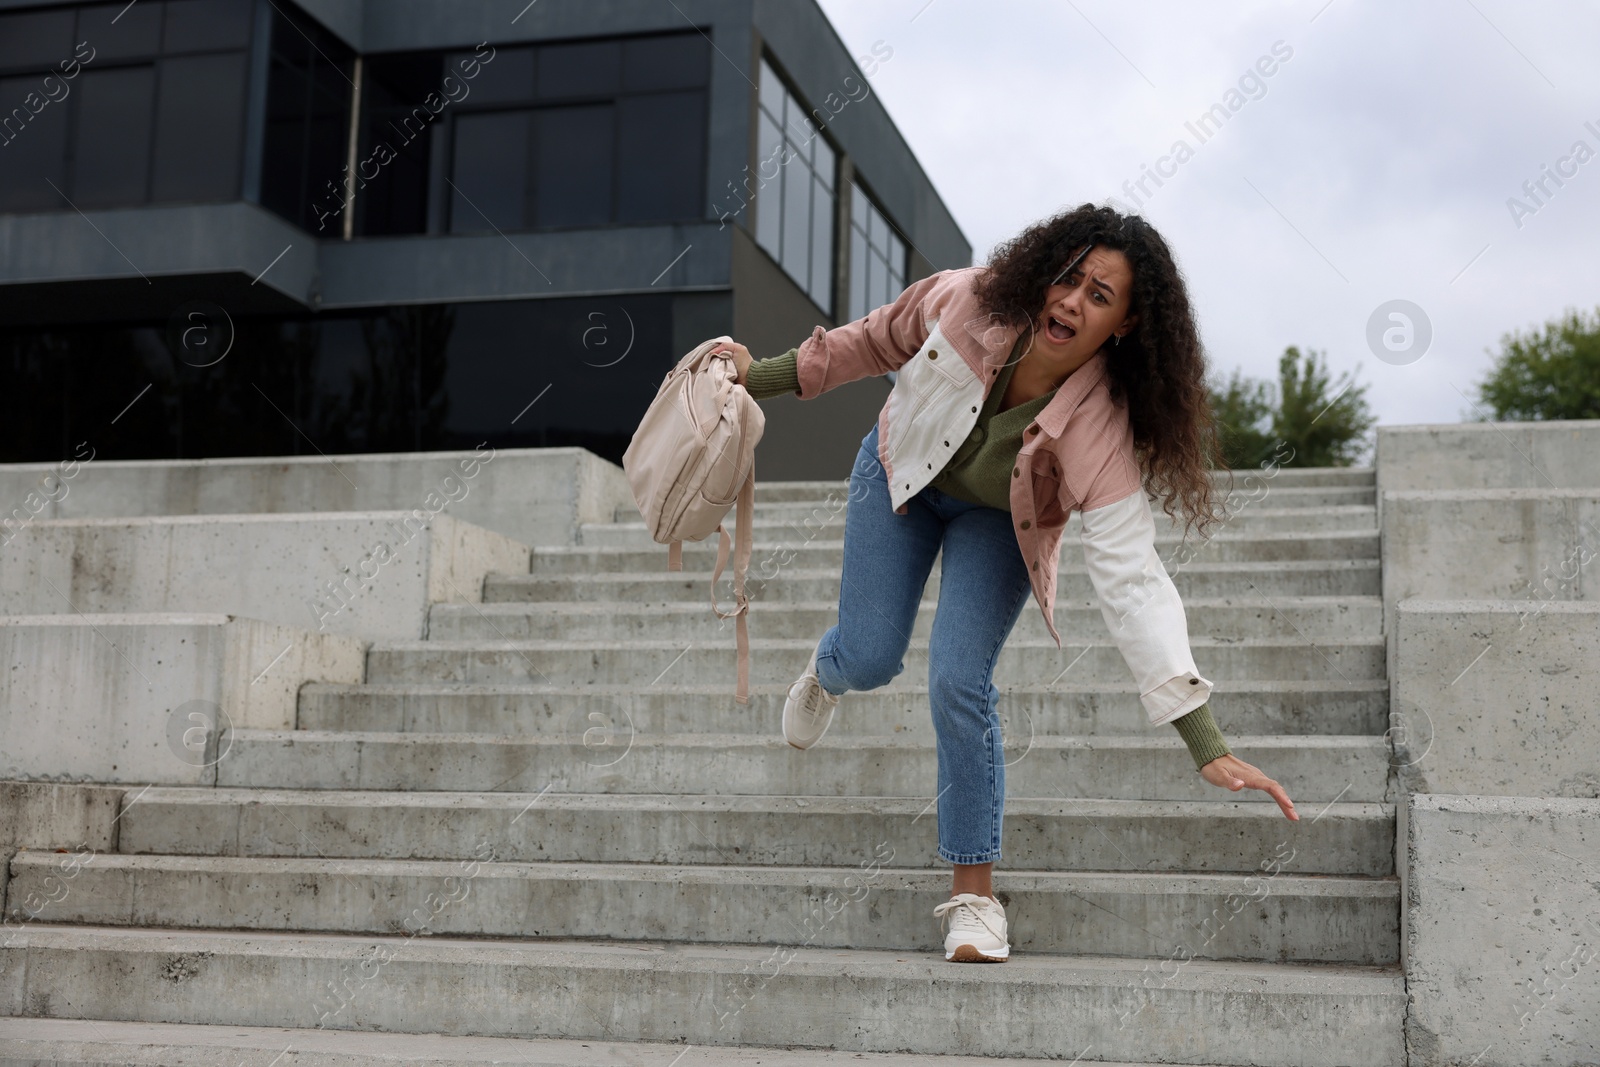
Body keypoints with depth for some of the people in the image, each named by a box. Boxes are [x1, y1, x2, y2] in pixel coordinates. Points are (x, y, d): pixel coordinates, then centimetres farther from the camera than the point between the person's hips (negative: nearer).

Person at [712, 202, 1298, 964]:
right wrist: (767, 376, -2)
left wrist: (1207, 744, -48)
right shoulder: (969, 302, -34)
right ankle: (827, 672, 43)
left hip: (996, 522, -2)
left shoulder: (1099, 431, -38)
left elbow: (1132, 579, -42)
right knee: (870, 660, 0)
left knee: (959, 686, -16)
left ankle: (973, 893, 1)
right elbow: (881, 339, -10)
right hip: (903, 470, 2)